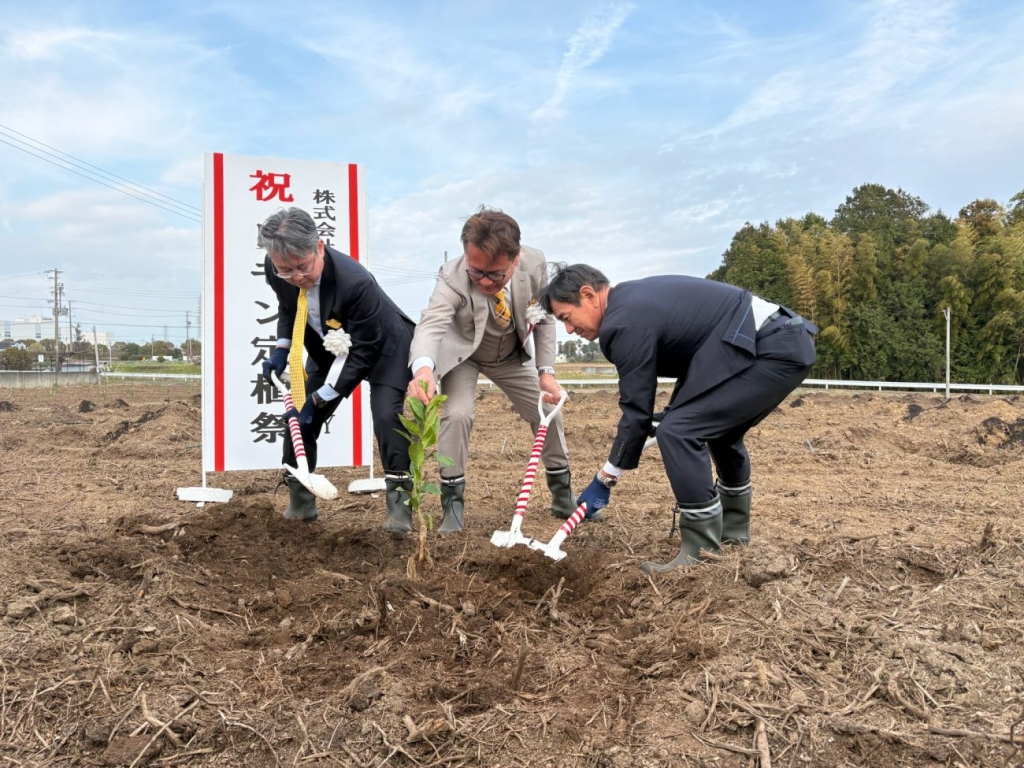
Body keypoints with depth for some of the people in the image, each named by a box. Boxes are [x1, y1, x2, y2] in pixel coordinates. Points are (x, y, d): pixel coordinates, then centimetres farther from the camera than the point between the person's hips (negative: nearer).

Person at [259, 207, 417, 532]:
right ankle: (300, 503, 17)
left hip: (382, 348, -6)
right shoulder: (275, 270, -22)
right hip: (329, 350, 6)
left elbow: (363, 351, -31)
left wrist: (318, 399, -29)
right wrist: (282, 349, -12)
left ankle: (400, 503, -11)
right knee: (298, 415, 1)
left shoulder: (356, 282, -40)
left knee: (386, 417, -24)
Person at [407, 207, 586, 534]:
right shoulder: (452, 279, -38)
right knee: (457, 414, -25)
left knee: (548, 412, 3)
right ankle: (452, 501, -6)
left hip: (513, 355, 3)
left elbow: (544, 319, -11)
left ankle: (563, 495, 25)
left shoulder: (534, 264, -28)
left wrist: (546, 370, -18)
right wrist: (423, 368, -76)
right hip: (462, 353, -3)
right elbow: (431, 325, -55)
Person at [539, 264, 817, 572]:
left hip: (771, 350, -11)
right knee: (720, 428, 27)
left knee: (677, 431, -14)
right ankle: (733, 533, 43)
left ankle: (702, 556, -5)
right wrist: (679, 406, 34)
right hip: (788, 341, 11)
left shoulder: (625, 322, -14)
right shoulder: (634, 296, 15)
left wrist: (604, 480, -2)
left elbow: (637, 411, -11)